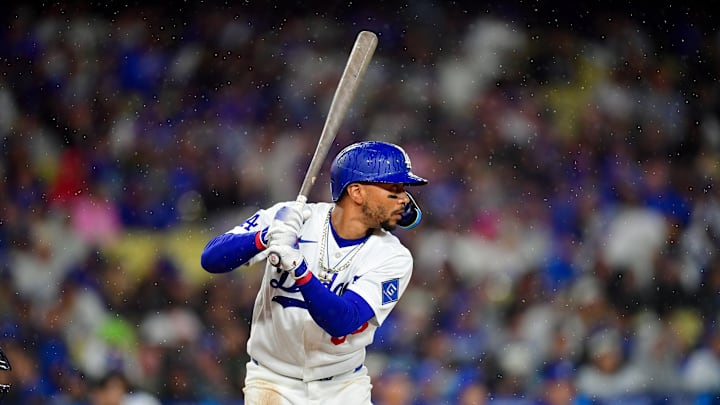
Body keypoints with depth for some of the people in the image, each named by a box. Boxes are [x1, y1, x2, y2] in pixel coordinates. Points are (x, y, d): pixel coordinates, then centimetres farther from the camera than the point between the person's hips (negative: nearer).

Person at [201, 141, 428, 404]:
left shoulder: (393, 259, -11)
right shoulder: (289, 218, -12)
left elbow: (341, 322, -24)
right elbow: (211, 259, -17)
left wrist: (297, 267, -39)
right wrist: (265, 237, -35)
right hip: (274, 381, -1)